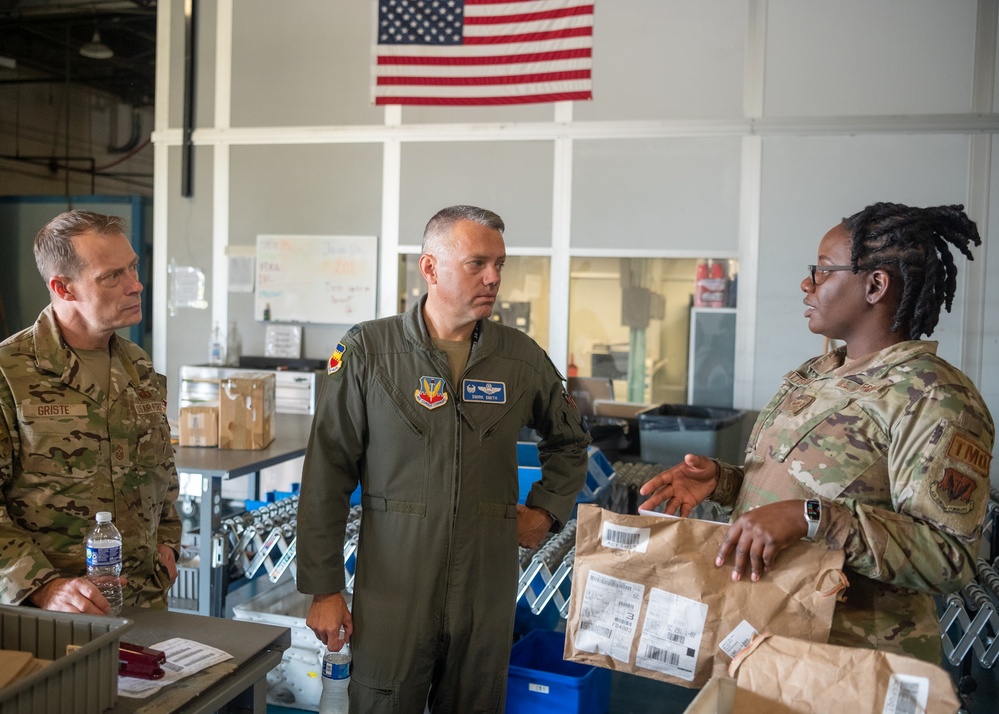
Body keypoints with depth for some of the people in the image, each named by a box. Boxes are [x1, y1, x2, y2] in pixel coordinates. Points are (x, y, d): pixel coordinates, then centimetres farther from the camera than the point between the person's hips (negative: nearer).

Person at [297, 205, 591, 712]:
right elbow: (326, 478, -4)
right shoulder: (367, 351, -5)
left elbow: (568, 442, 22)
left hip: (487, 586, 3)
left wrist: (546, 511, 8)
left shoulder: (522, 358, 3)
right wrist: (323, 589, -6)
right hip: (392, 584, -2)